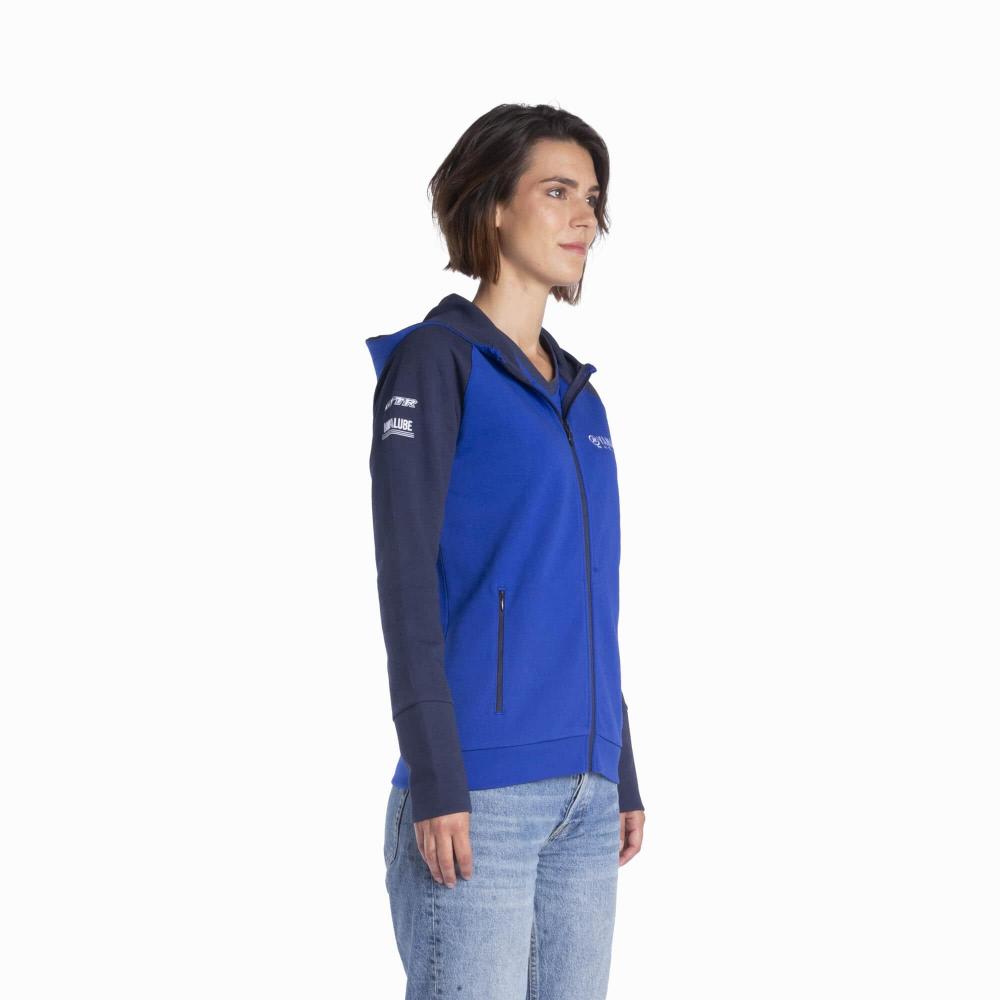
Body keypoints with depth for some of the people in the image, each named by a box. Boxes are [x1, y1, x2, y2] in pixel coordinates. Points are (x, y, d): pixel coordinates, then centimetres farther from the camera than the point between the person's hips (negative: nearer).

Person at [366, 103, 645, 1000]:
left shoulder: (580, 394, 17)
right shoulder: (433, 362, -3)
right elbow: (406, 582, -10)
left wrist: (624, 777, 17)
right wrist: (436, 783, -16)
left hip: (584, 791, 7)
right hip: (479, 785, -7)